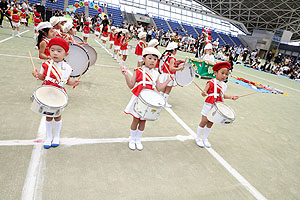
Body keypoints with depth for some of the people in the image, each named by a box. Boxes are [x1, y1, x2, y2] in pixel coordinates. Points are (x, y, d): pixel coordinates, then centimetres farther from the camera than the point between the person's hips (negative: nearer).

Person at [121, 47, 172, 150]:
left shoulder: (155, 74, 6)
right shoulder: (138, 71, -7)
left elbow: (159, 88, 6)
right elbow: (131, 85, -9)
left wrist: (168, 80, 4)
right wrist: (126, 75, -23)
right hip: (138, 99, -3)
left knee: (143, 120, 12)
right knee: (136, 119, 6)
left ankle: (138, 140, 33)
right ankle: (132, 139, 29)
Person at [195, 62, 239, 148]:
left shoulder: (224, 85, 8)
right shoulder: (211, 82, -12)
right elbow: (204, 92, -17)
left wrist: (231, 97, 12)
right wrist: (204, 93, -39)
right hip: (209, 105, -6)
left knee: (210, 123, 14)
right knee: (204, 121, 2)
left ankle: (204, 138, 30)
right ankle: (198, 138, 20)